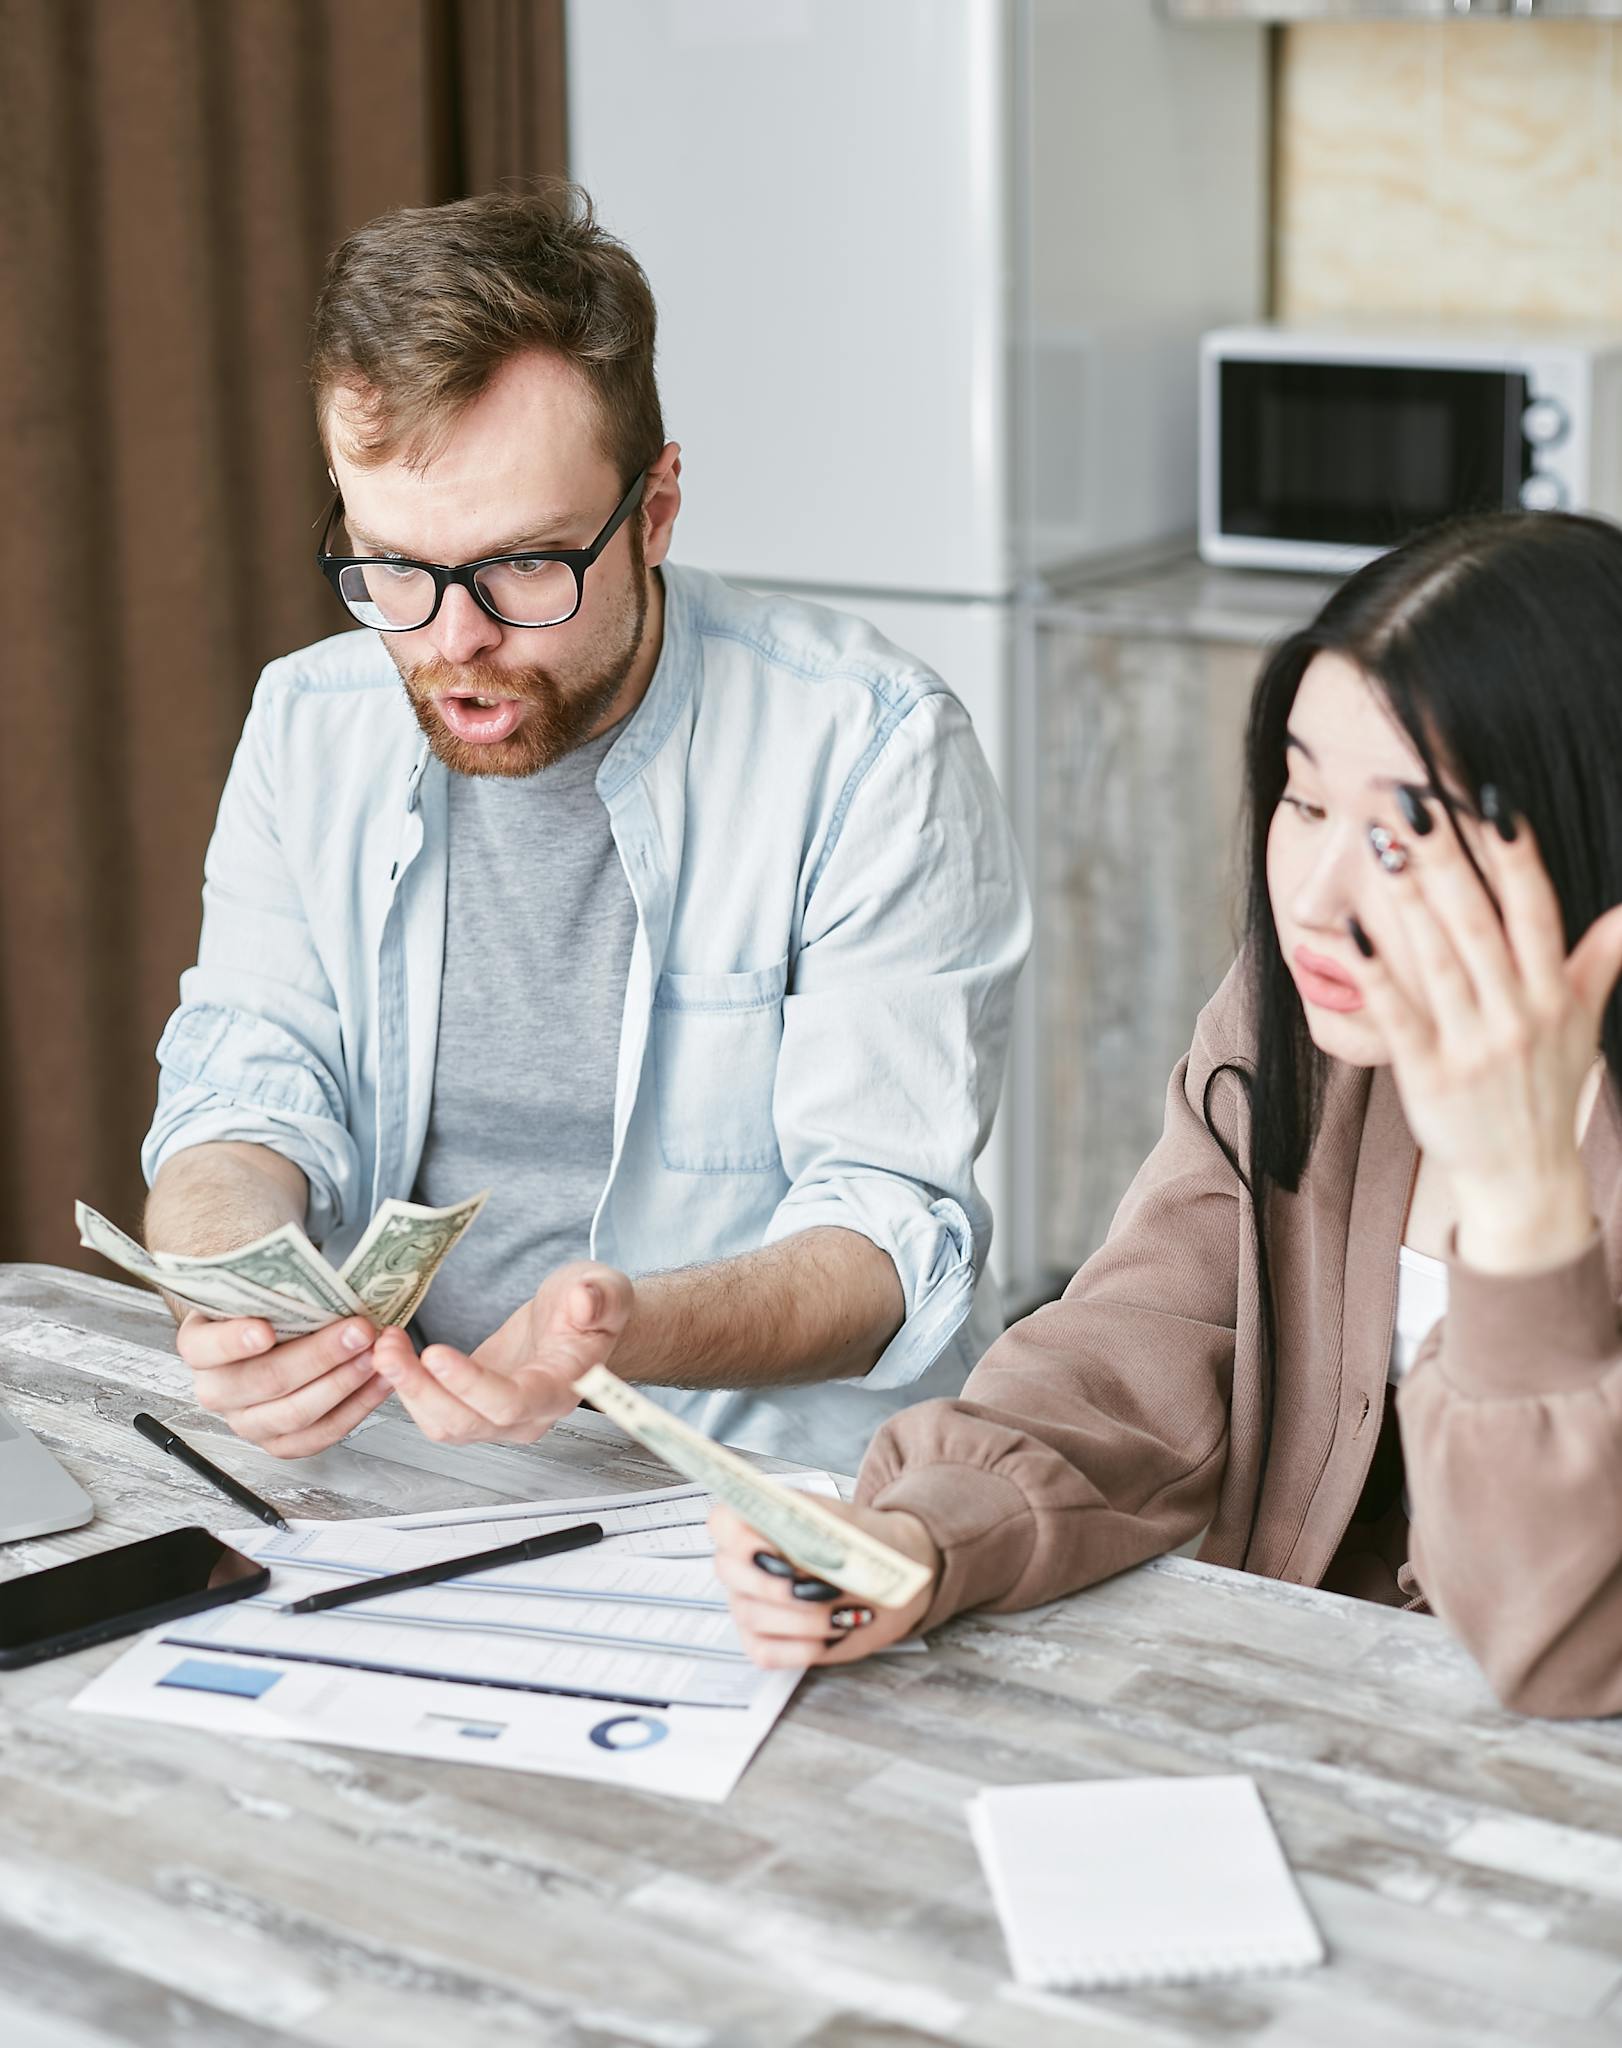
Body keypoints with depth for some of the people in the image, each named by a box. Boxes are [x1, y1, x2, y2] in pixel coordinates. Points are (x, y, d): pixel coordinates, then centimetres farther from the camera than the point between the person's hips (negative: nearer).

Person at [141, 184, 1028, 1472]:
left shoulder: (873, 753, -11)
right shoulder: (306, 729, 5)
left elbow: (886, 1230, -14)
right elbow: (240, 1104, 3)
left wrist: (625, 1335, -34)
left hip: (792, 1486, -3)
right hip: (394, 1473, 4)